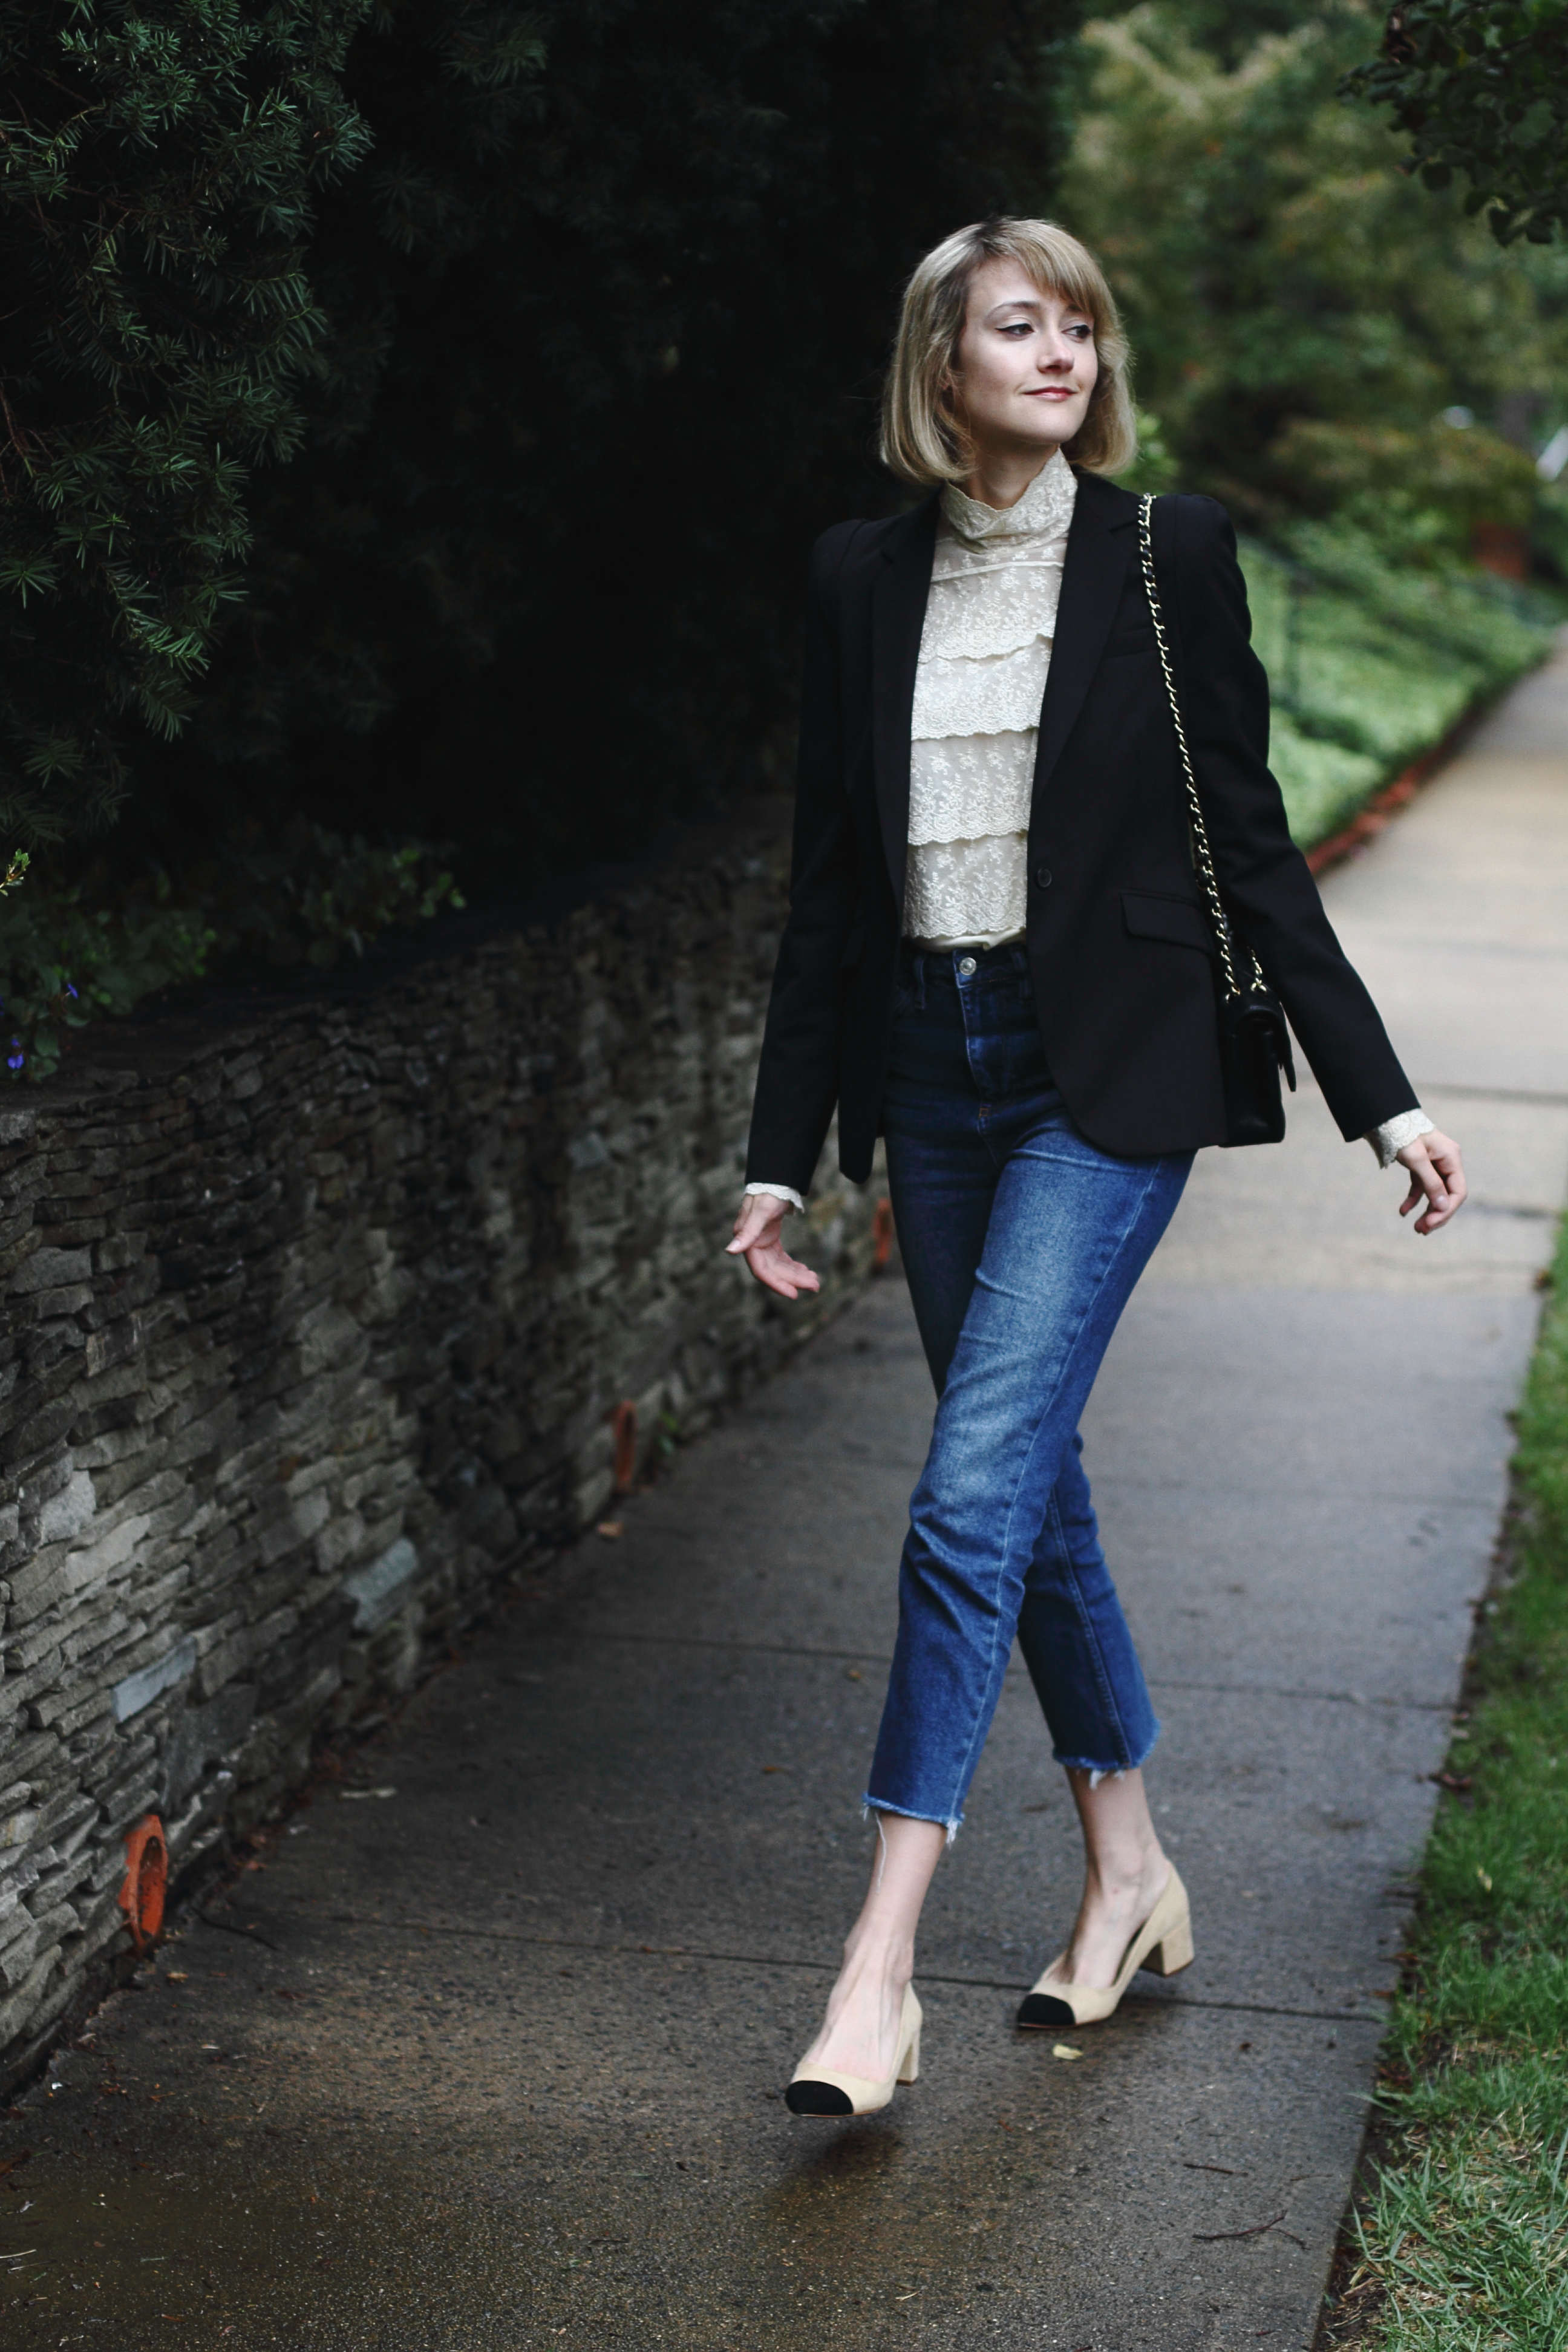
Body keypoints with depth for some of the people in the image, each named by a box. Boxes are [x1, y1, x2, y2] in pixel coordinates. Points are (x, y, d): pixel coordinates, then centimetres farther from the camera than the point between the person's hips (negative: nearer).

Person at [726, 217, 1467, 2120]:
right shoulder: (863, 576, 6)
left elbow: (1248, 841, 1)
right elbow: (830, 886, 9)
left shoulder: (1166, 553, -2)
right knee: (1027, 1480, 12)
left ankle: (880, 1963, -9)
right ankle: (1130, 1872, 29)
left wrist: (1378, 1097, -1)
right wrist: (783, 1153, 8)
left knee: (974, 1487, -13)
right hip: (930, 1067, 4)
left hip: (1107, 1071, -4)